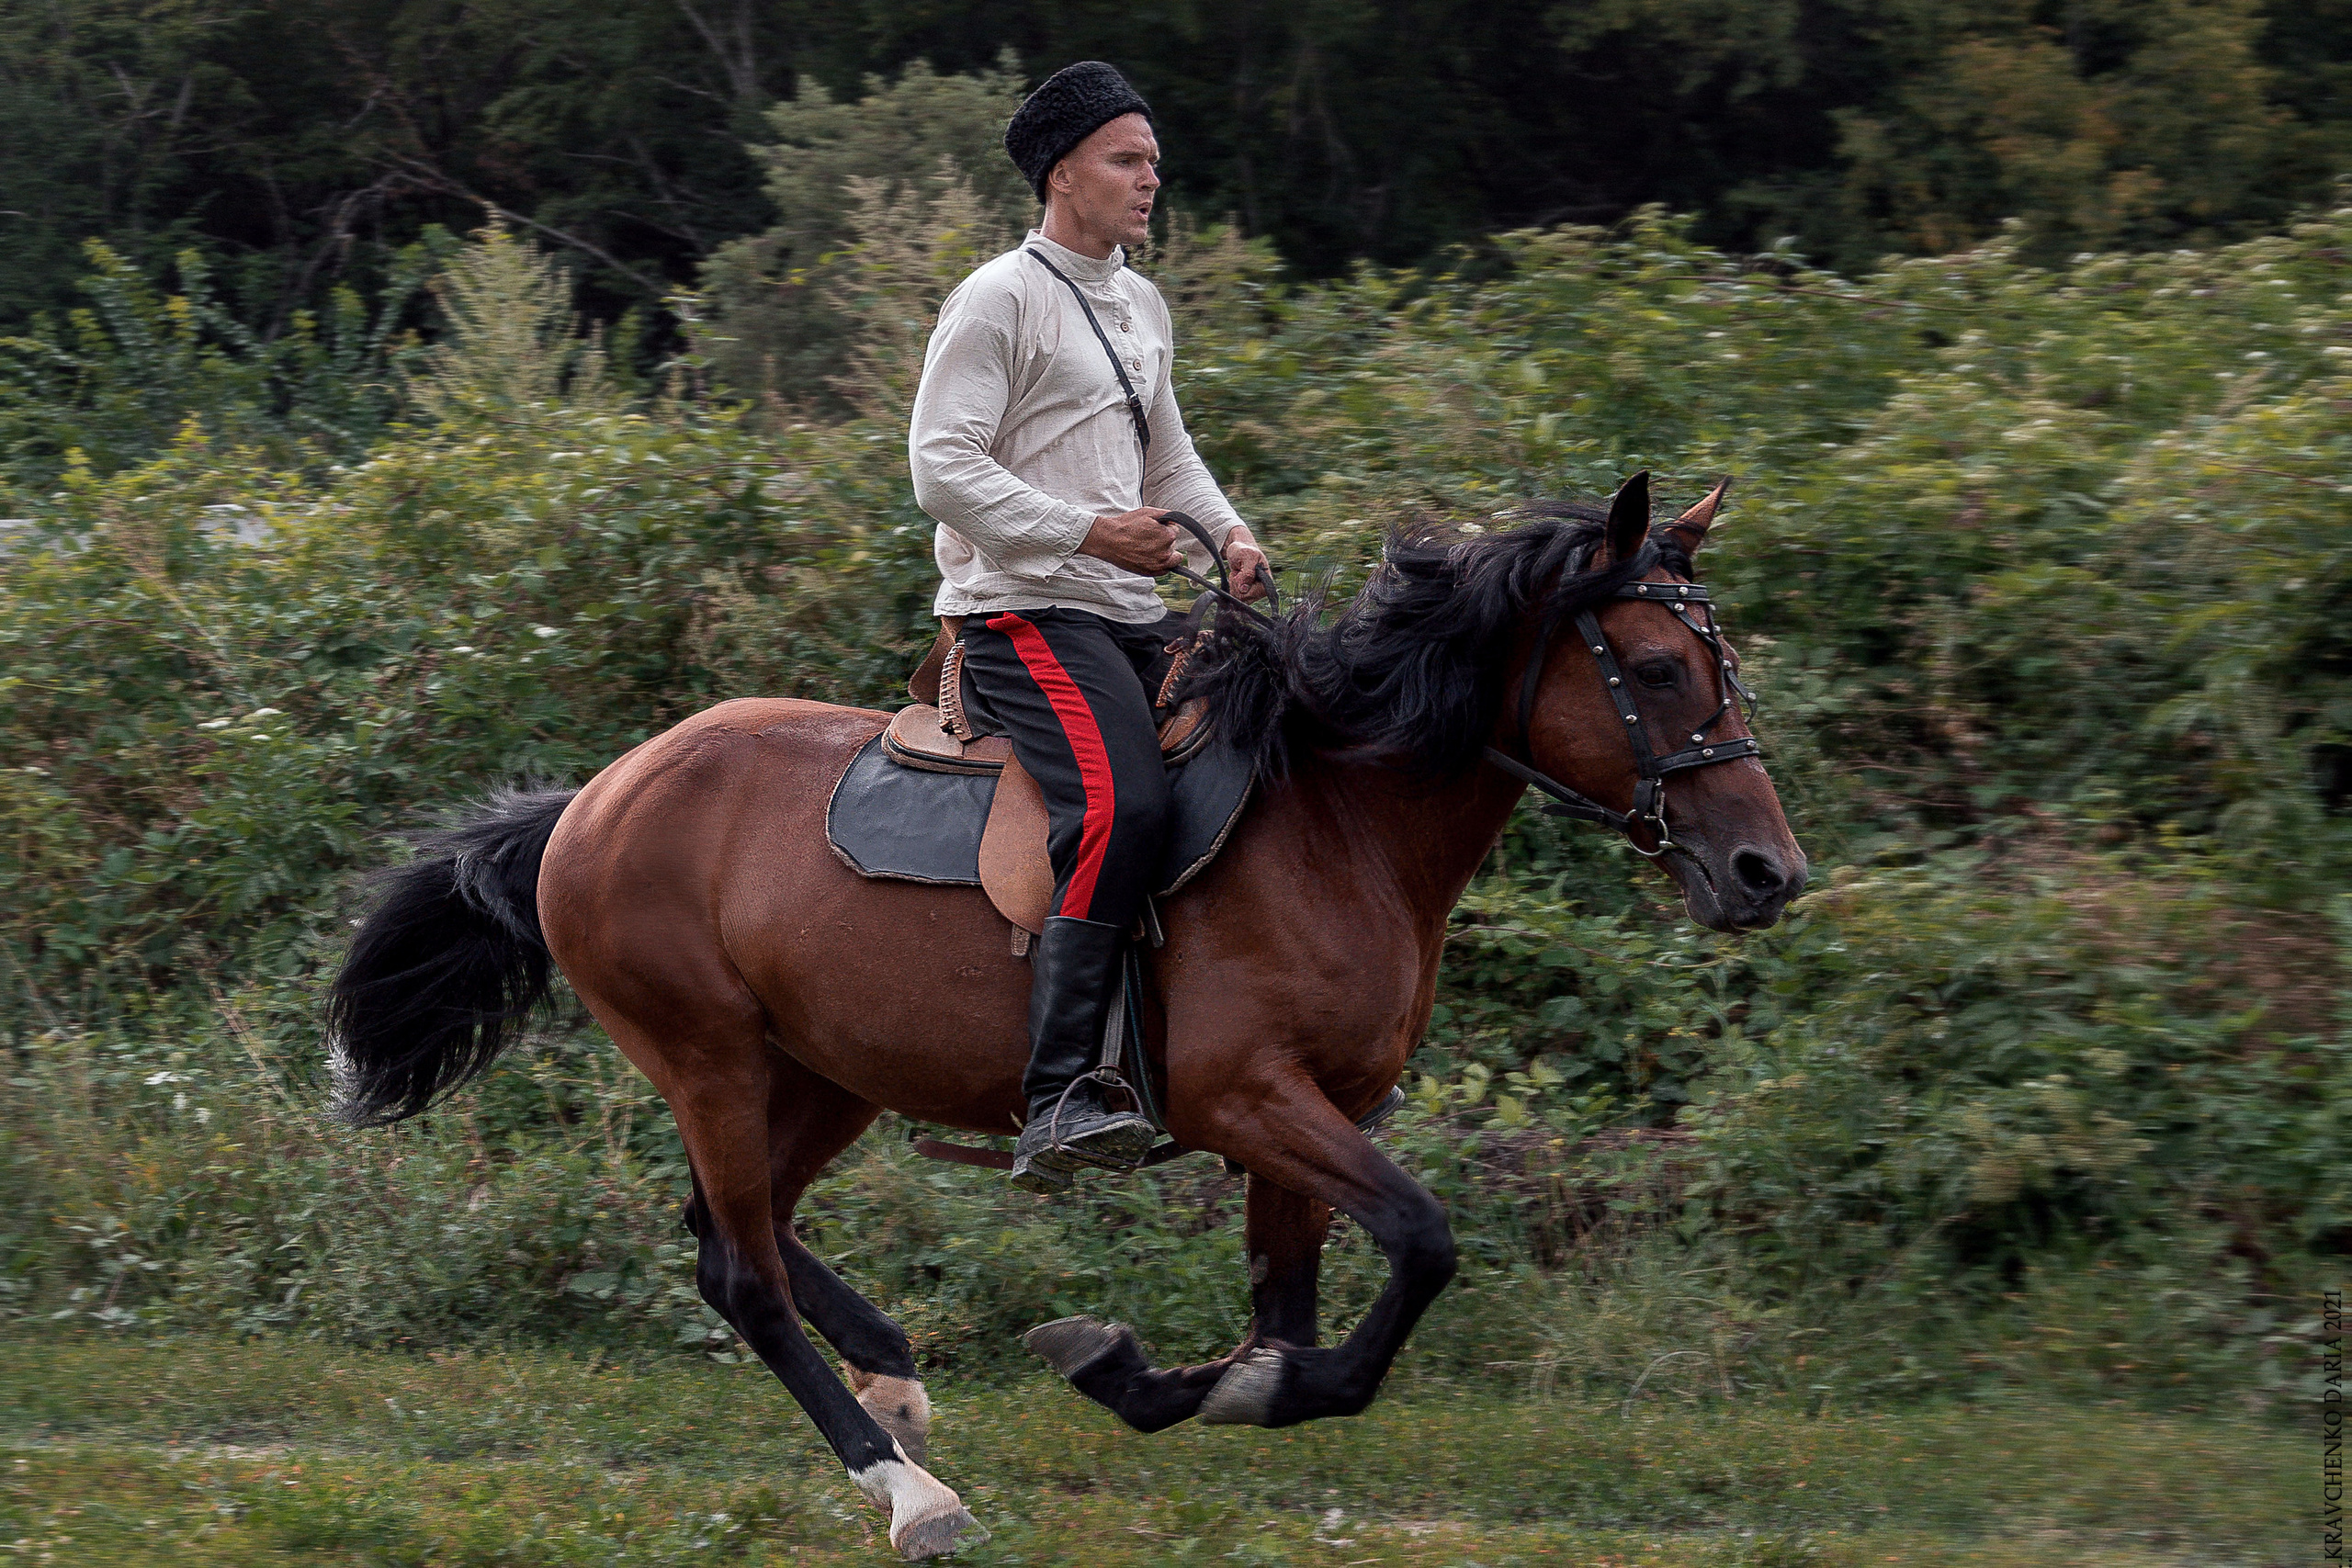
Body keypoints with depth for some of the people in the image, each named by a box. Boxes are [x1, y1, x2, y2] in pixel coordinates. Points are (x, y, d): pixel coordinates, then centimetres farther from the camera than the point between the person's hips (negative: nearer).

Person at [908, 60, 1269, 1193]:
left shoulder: (1142, 307, 20)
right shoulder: (999, 302, -6)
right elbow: (943, 469, -13)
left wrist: (1226, 530, 10)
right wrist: (1090, 532, -19)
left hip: (1132, 616, 9)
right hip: (1026, 612, -9)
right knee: (1123, 804, -29)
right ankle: (1056, 1101, -34)